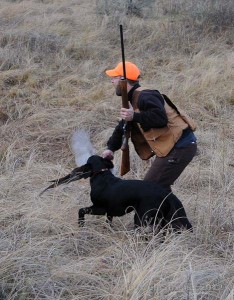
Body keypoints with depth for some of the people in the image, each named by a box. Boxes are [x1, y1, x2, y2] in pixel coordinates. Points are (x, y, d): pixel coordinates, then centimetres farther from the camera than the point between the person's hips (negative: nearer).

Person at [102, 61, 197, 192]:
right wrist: (111, 148, 6)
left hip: (180, 147, -11)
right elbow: (122, 128, 20)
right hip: (172, 147, 11)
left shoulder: (145, 97, -15)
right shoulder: (134, 99, 19)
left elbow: (161, 118, -29)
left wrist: (135, 117, -31)